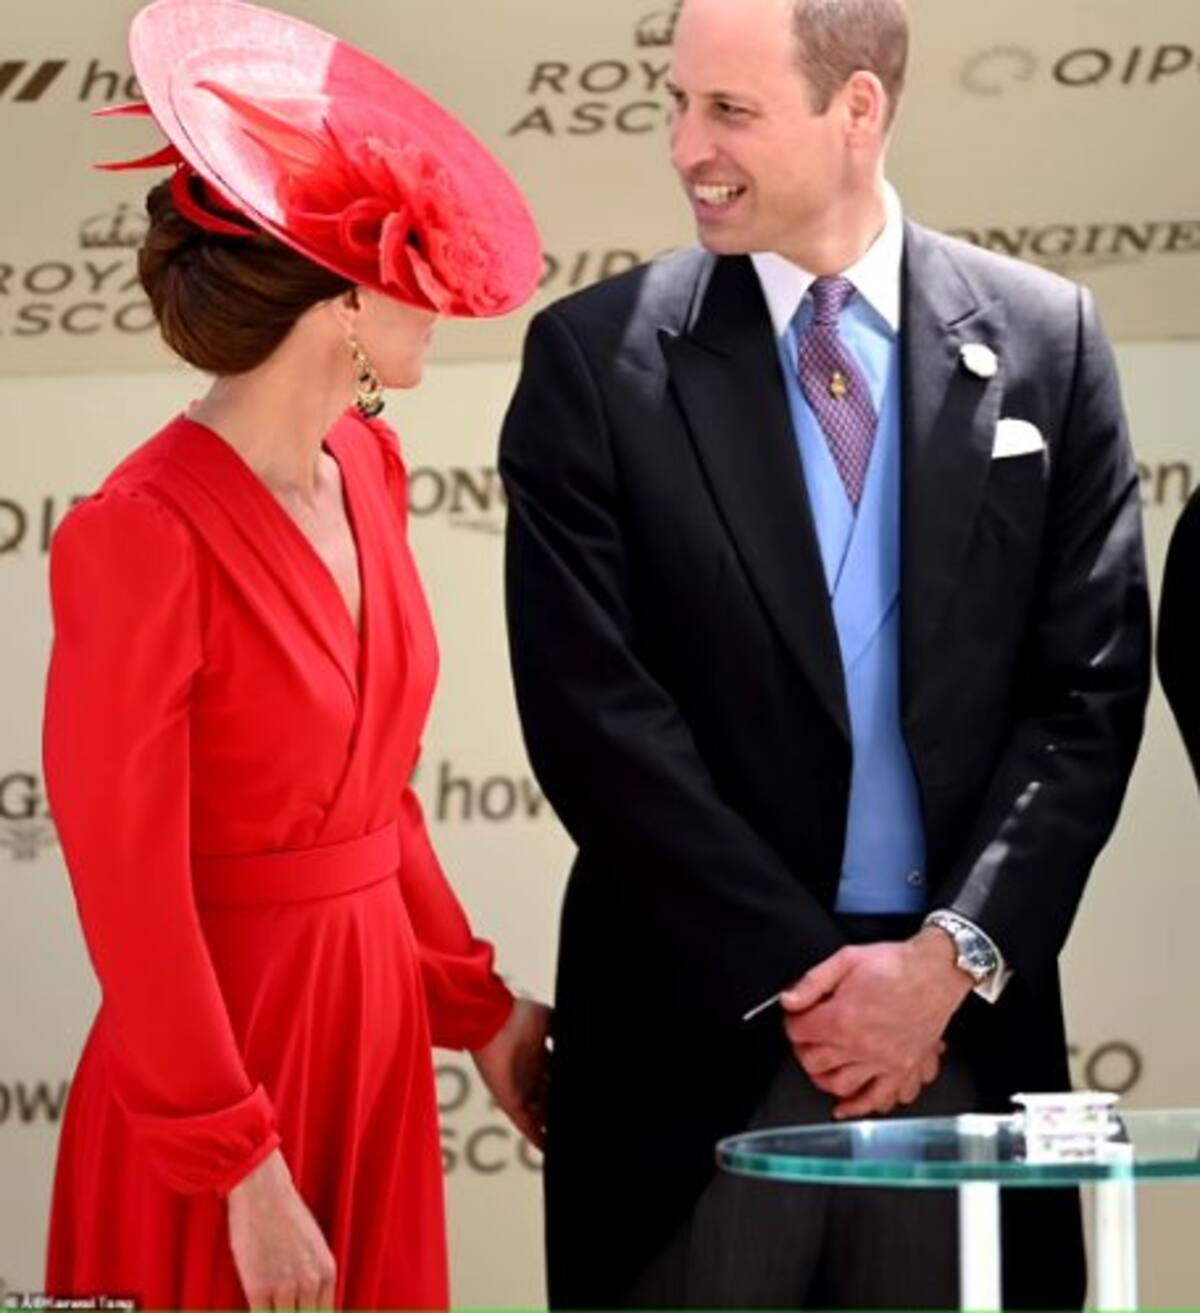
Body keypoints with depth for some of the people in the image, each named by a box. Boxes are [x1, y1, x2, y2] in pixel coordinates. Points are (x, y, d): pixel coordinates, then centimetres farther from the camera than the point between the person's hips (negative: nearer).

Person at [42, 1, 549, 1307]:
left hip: (376, 1044, 8)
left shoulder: (362, 467, 5)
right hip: (218, 1060, -8)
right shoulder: (143, 537, -20)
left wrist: (476, 1006, 15)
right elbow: (133, 895, -17)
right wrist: (244, 1174, -16)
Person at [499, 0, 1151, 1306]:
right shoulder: (596, 358, -1)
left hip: (968, 1022, 1)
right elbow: (595, 711, -6)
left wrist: (952, 955, -9)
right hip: (699, 1032, -1)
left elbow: (1089, 688, 3)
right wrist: (798, 977, -10)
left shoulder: (1042, 340, 5)